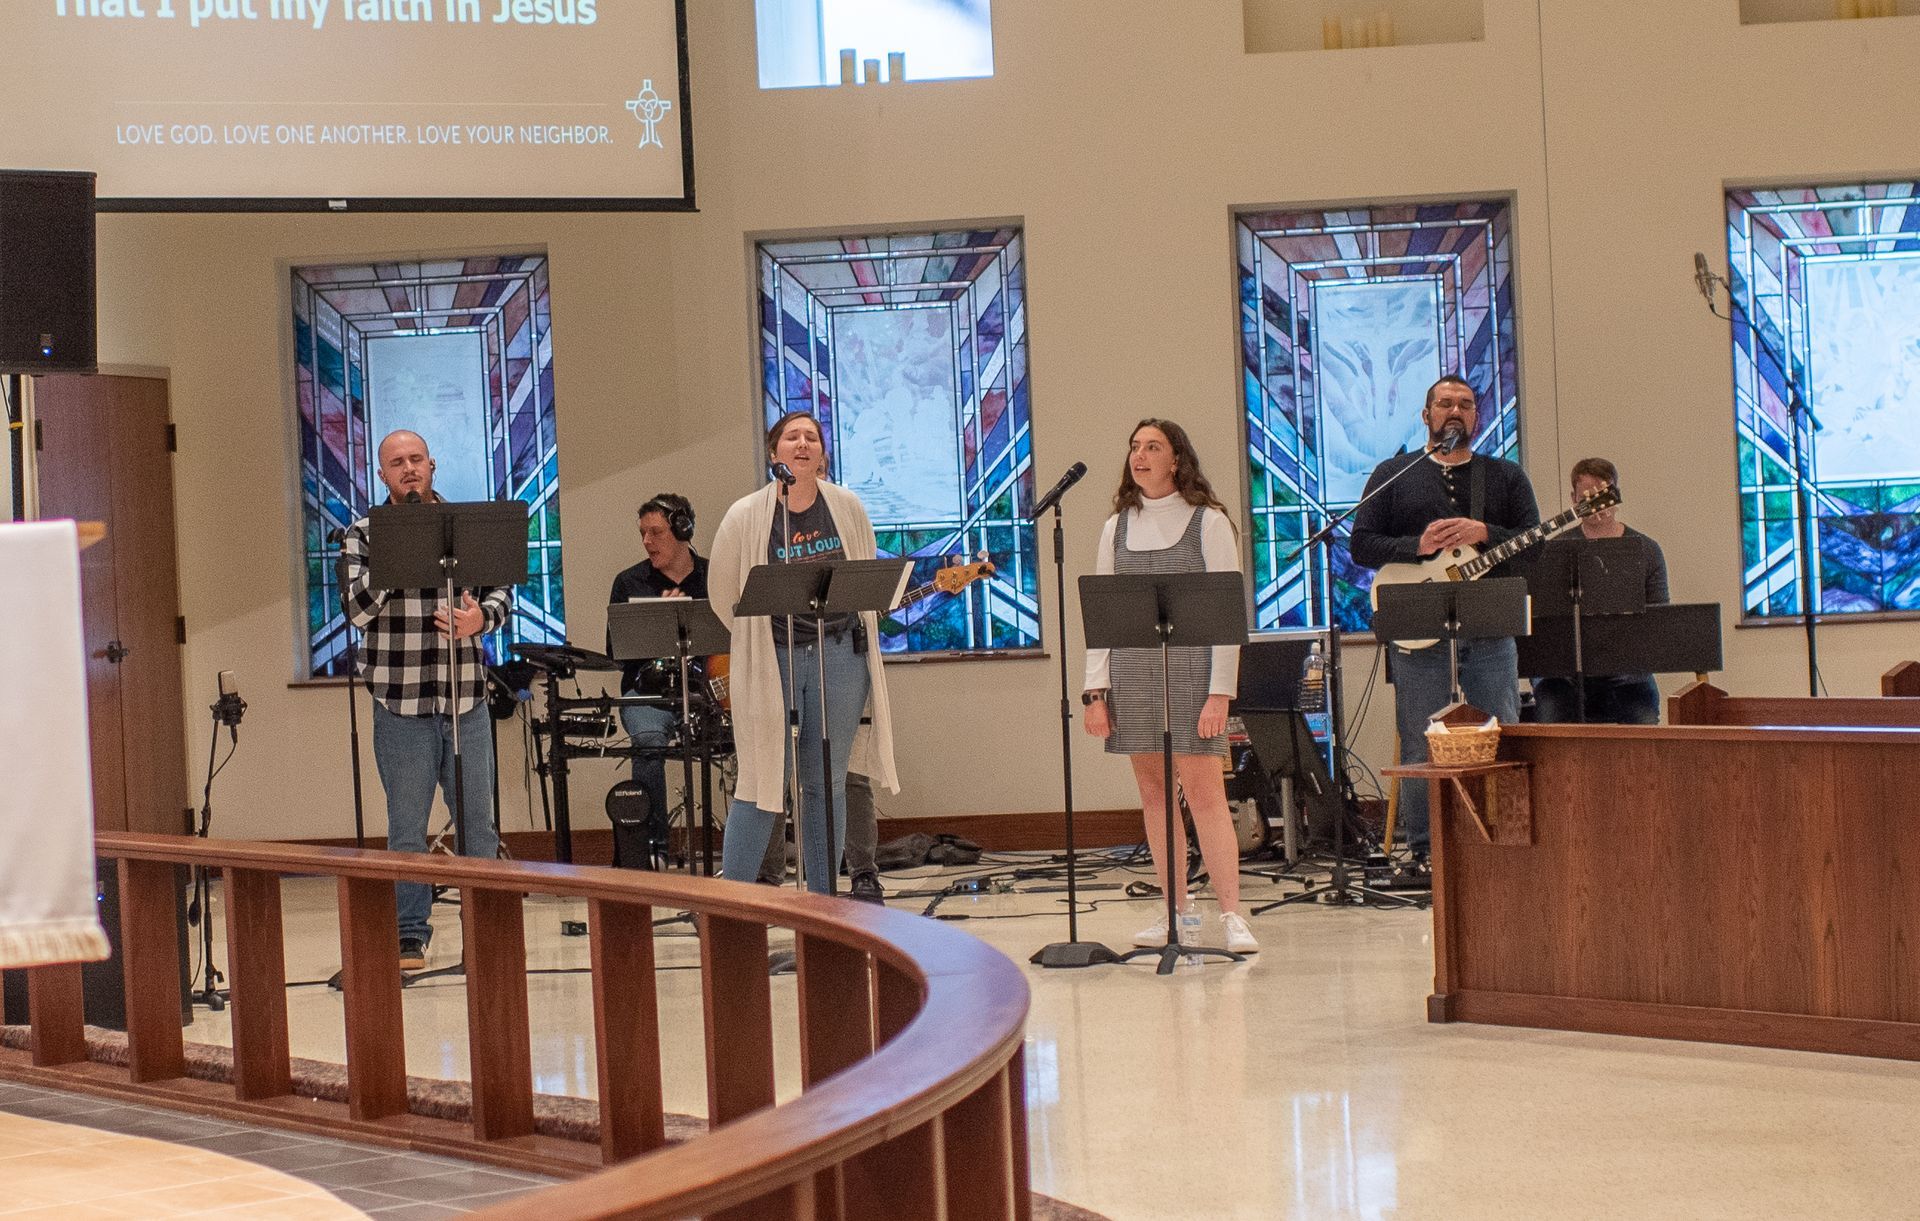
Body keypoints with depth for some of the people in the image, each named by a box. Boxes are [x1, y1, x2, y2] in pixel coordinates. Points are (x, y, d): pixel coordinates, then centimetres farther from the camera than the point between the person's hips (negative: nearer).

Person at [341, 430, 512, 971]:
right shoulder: (363, 535, 3)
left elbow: (502, 593, 8)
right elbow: (357, 607, -8)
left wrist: (482, 617, -14)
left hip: (465, 700, 2)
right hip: (401, 703, -2)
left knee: (479, 823, 6)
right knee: (407, 828, 2)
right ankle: (410, 934, 10)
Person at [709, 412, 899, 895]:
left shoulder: (847, 508, 3)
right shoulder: (747, 516, -6)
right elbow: (722, 593, 4)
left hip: (841, 656, 3)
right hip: (772, 659, -3)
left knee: (827, 784, 7)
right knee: (761, 783, -4)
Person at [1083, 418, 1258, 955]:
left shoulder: (1208, 522, 1)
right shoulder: (1117, 528, 13)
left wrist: (1219, 692, -10)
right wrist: (1095, 693, 4)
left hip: (1190, 669, -4)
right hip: (1131, 674, 4)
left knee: (1204, 790, -9)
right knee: (1153, 793, 5)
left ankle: (1232, 915, -8)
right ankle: (1174, 911, 12)